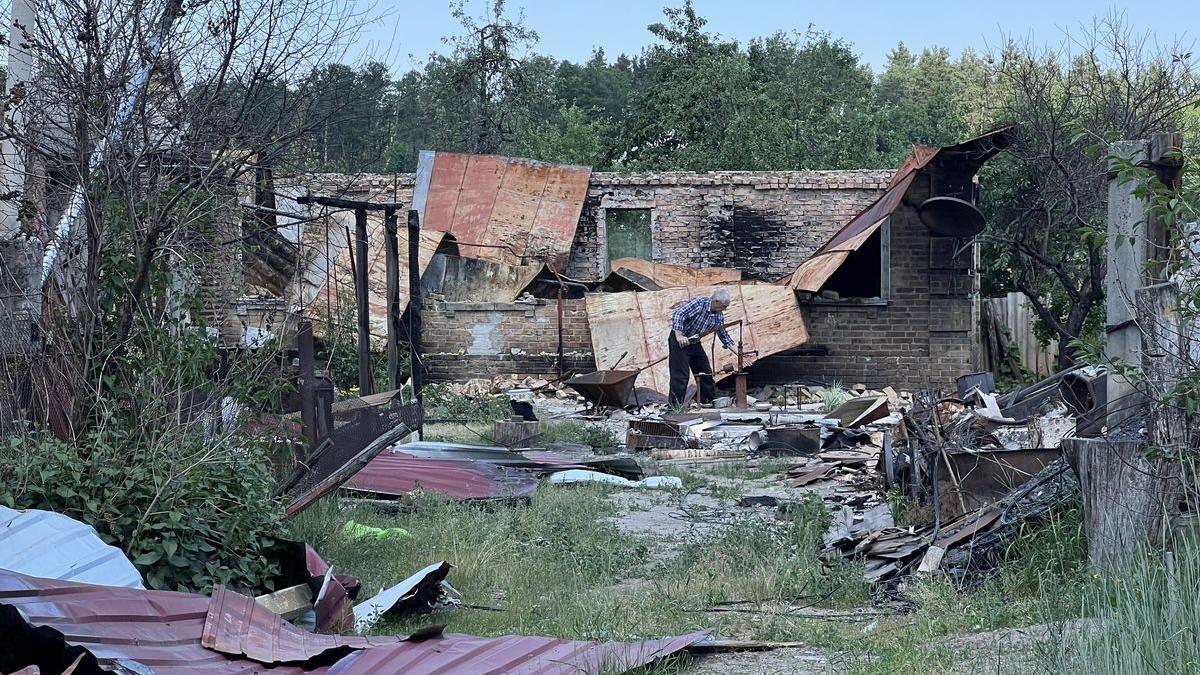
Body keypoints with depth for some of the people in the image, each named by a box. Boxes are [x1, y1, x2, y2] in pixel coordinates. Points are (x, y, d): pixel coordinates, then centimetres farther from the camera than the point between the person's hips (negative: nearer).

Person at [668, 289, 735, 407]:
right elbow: (678, 315, -30)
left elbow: (723, 334, 13)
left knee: (706, 373, 11)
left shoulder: (719, 316, 1)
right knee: (681, 375, -12)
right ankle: (674, 406, -8)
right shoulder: (698, 303, -22)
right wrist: (679, 336, -38)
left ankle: (708, 402, 22)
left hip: (694, 343, 8)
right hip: (680, 342, -8)